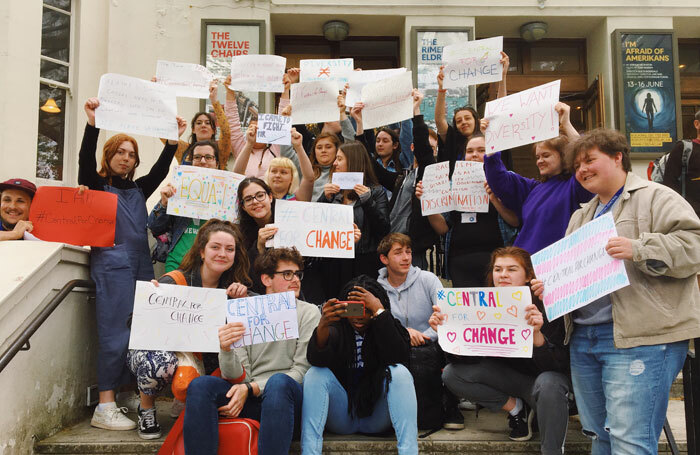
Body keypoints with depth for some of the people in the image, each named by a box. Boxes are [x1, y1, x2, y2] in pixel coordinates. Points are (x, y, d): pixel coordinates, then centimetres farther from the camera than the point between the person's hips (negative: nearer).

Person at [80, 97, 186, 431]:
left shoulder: (138, 190, 22)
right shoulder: (96, 186, 8)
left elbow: (160, 169, 12)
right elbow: (85, 159, -9)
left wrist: (173, 140, 1)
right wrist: (92, 124, -20)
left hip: (141, 263, 6)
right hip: (111, 262, -6)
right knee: (115, 333, -9)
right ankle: (104, 408, -5)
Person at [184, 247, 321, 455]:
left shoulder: (308, 312, 7)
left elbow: (302, 371, -2)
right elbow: (238, 377, 6)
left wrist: (251, 388, -12)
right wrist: (225, 350, -17)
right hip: (250, 399, 3)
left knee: (279, 382, -36)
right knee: (200, 385, -22)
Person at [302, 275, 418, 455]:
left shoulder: (388, 327, 3)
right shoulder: (337, 329, 2)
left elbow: (399, 357, -21)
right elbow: (316, 359, -19)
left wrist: (379, 311, -25)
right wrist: (323, 325, -40)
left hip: (377, 418, 0)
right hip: (341, 417, 1)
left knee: (400, 372, -25)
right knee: (315, 374, -22)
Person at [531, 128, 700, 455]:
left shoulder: (655, 198, 0)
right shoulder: (581, 217, 23)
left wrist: (639, 250, -25)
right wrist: (549, 283, 7)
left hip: (638, 339, -8)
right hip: (582, 337, 8)